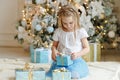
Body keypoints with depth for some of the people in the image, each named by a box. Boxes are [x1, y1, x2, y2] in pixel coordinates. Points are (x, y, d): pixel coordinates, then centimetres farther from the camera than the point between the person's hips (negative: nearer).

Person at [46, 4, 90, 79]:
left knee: (73, 73, -33)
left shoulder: (81, 31, -2)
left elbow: (87, 48, 1)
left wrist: (77, 54, -18)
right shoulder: (58, 32, 4)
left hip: (75, 60, -2)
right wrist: (54, 51, -8)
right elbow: (54, 45, 17)